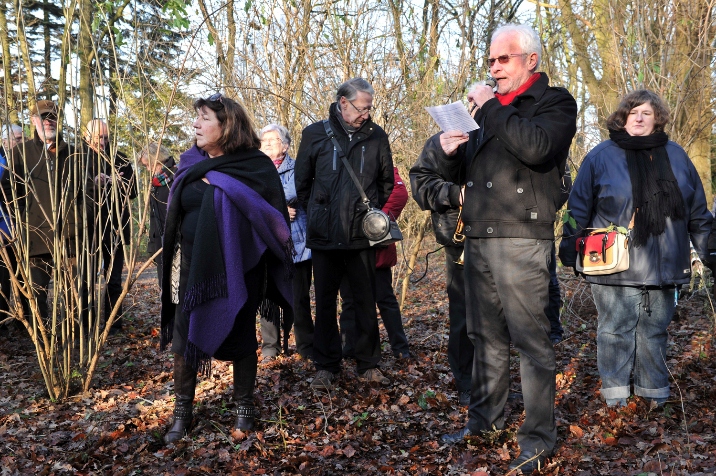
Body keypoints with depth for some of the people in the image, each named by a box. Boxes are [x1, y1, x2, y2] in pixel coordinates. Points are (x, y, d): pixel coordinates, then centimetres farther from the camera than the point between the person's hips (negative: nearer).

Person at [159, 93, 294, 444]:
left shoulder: (256, 166, -7)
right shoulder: (190, 166, 6)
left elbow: (275, 218, -6)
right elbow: (174, 217, 12)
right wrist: (172, 264, 9)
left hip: (235, 270, -4)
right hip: (192, 268, 4)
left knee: (240, 338, 8)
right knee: (183, 339, 6)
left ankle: (244, 408, 25)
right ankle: (182, 412, 21)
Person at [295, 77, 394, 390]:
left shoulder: (376, 136, 3)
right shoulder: (315, 134, 0)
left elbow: (387, 181, 13)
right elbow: (302, 182, 9)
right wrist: (316, 213, 11)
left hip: (362, 234, 1)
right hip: (324, 235, 0)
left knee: (366, 301, 6)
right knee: (325, 302, 7)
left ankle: (368, 365, 18)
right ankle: (326, 366, 19)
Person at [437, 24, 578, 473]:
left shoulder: (555, 102, 0)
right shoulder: (492, 107, 21)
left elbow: (536, 146, -22)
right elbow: (471, 164, 30)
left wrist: (492, 109, -12)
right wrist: (452, 150, 7)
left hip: (522, 240, -7)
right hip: (479, 239, 7)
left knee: (531, 338, -4)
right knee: (487, 335, 14)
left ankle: (540, 437, 6)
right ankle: (486, 415, 27)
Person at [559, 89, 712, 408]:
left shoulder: (675, 155, 12)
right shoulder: (601, 156, 1)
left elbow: (697, 211, 16)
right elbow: (579, 209, -1)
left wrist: (706, 249, 14)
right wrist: (569, 250, -3)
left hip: (663, 266, 3)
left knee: (655, 330, 12)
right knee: (615, 329, 2)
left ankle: (654, 390, 24)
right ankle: (615, 390, 14)